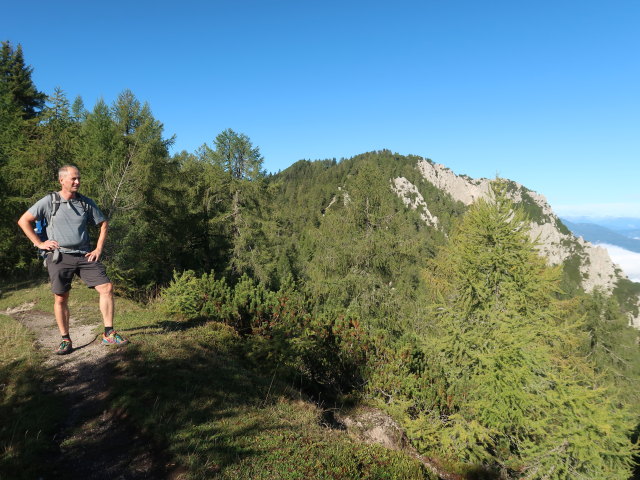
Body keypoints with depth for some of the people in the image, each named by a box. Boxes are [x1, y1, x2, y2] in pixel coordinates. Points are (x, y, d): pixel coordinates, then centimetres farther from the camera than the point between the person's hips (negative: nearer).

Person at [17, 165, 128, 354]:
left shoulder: (86, 202, 7)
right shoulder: (49, 201, 0)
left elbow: (103, 224, 15)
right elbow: (23, 221, 4)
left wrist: (99, 249, 6)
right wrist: (39, 243, -1)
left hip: (85, 255, 2)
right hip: (59, 257, -2)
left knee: (107, 288, -8)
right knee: (60, 299, 3)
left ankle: (109, 334, 1)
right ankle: (65, 340, 18)